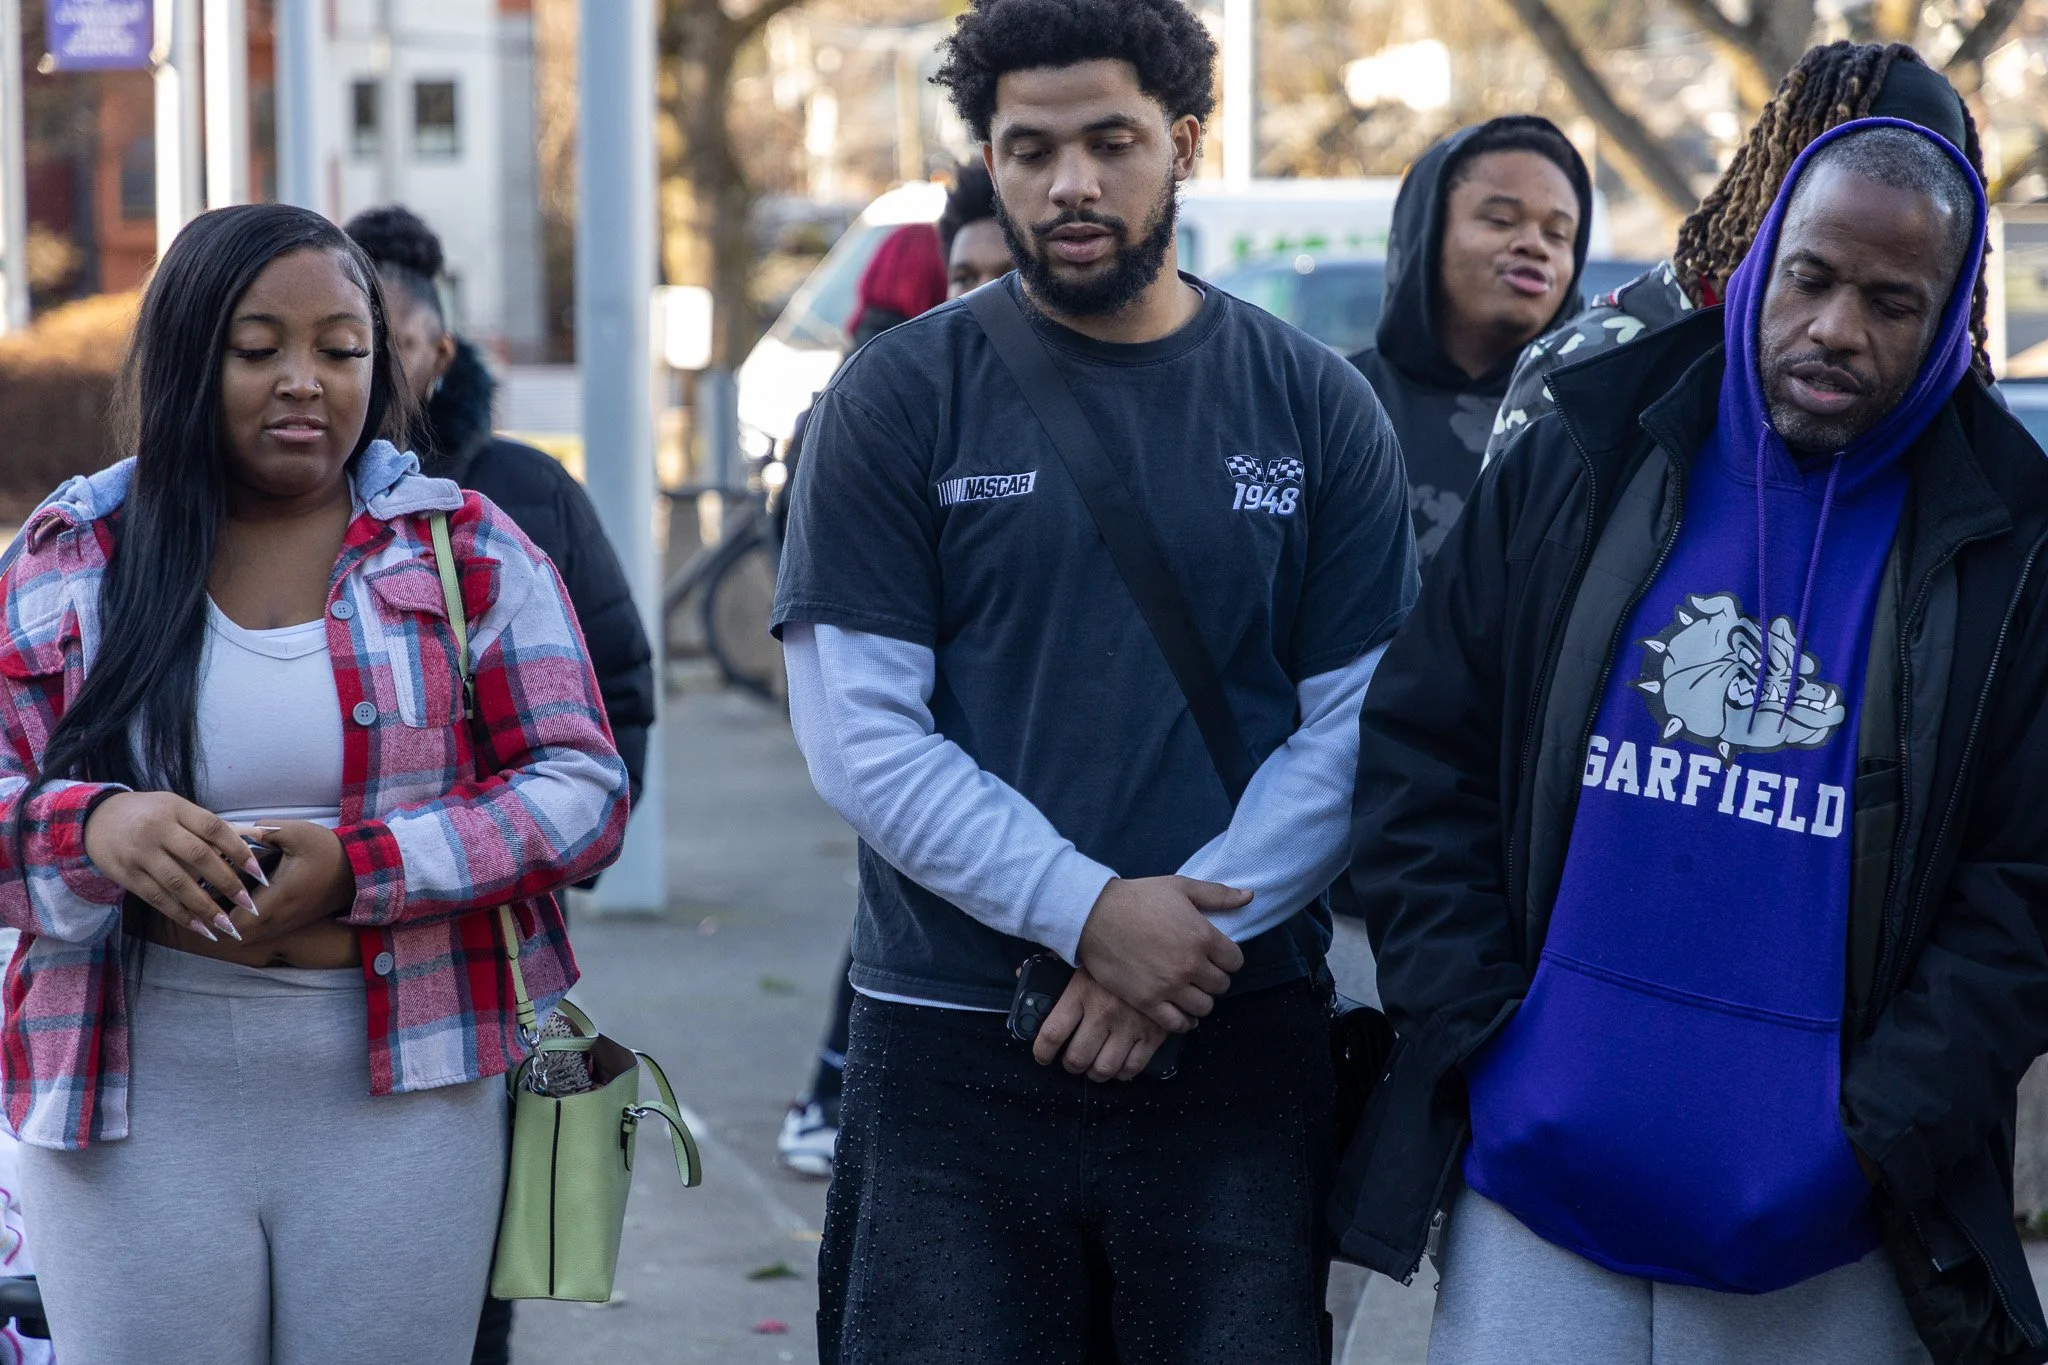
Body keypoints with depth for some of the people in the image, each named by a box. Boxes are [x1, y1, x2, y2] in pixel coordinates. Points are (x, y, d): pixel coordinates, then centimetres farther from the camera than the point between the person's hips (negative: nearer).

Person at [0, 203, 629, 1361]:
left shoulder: (466, 548, 4)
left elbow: (583, 788, -1)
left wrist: (359, 868, -16)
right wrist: (95, 829, -22)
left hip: (403, 1093, 0)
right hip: (136, 1096, 0)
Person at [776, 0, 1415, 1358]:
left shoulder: (1314, 407, 6)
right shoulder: (897, 402, 1)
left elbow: (1357, 731, 2)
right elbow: (859, 733, -6)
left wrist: (1185, 938, -12)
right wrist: (1089, 911, -16)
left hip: (1240, 1046, 1)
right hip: (951, 1052, -1)